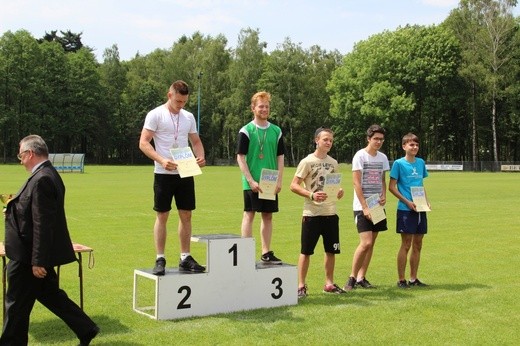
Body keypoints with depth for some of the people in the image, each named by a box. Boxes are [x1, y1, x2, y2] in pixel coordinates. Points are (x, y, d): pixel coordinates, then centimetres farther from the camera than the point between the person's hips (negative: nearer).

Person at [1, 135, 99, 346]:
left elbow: (43, 224, -25)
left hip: (28, 258, -10)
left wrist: (38, 261, -24)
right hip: (35, 255, 10)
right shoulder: (47, 175, 9)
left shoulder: (41, 180, -22)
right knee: (50, 295, 18)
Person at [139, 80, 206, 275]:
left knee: (186, 215, 7)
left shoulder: (188, 117, 12)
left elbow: (196, 141, 17)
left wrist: (200, 157, -5)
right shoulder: (155, 115, -5)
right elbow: (143, 143, -11)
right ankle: (160, 259, 8)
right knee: (162, 216, 1)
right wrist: (162, 160, -25)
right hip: (164, 174, -5)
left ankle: (185, 258, 15)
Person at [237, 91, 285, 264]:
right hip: (251, 183, -4)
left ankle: (266, 252, 17)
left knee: (268, 216, 9)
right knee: (249, 215, -2)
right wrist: (251, 181, -14)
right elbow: (240, 158, -7)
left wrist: (279, 181, 1)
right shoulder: (246, 131, -3)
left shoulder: (276, 131, 9)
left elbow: (280, 157, 11)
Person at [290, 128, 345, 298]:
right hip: (312, 213, -5)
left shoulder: (333, 163, 12)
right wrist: (311, 195, -21)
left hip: (331, 212, 6)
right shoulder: (307, 161, -6)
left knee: (331, 250, 11)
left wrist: (339, 191, -2)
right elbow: (294, 185, -9)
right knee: (306, 251, 0)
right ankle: (301, 286, 8)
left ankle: (329, 283, 23)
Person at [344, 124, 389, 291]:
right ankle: (352, 278, -2)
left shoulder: (382, 157, 10)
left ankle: (361, 278, 15)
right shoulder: (360, 156, -8)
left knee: (371, 243, 7)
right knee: (366, 243, -14)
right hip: (362, 207, -6)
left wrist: (384, 195, -2)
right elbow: (356, 183, -11)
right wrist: (364, 207, -16)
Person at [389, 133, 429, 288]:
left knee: (417, 245, 10)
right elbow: (392, 187, -8)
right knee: (406, 245, -3)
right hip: (405, 210, -6)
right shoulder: (399, 163, -6)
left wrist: (426, 200, 4)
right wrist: (407, 202, -15)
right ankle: (401, 280, 6)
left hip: (420, 209, 6)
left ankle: (413, 278, 19)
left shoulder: (421, 162, 11)